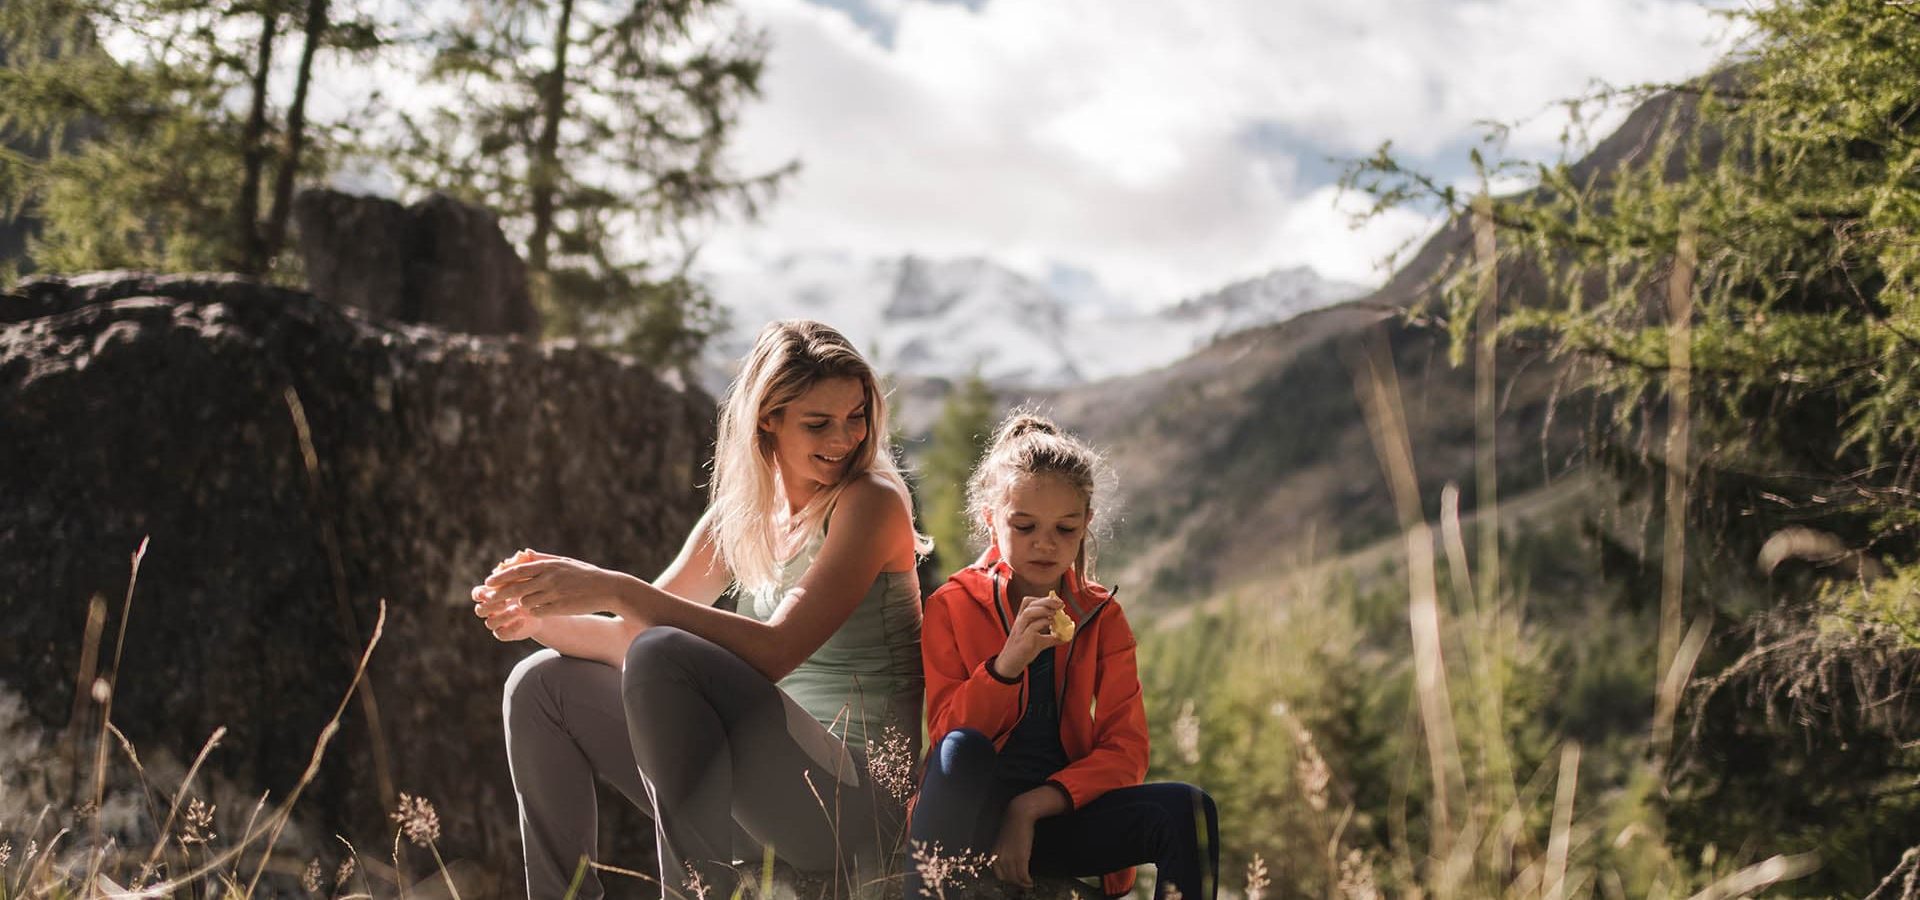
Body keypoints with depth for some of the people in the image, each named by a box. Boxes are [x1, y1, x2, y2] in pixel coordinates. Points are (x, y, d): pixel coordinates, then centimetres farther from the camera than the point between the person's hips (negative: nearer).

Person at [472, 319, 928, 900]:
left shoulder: (871, 502, -9)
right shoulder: (740, 517, 12)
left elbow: (774, 651, -22)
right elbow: (640, 630, 10)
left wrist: (616, 591, -27)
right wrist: (539, 618, -10)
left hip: (863, 799, -8)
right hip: (764, 794, 8)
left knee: (663, 655, -30)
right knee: (542, 686, 9)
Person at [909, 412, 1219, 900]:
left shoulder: (1101, 616, 9)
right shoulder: (952, 606, 3)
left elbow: (1125, 749, 1)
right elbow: (946, 731, -7)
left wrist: (1033, 806, -14)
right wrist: (1007, 662, -25)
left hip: (1058, 815, 2)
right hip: (974, 819, -2)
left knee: (1186, 810, -22)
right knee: (963, 750, -35)